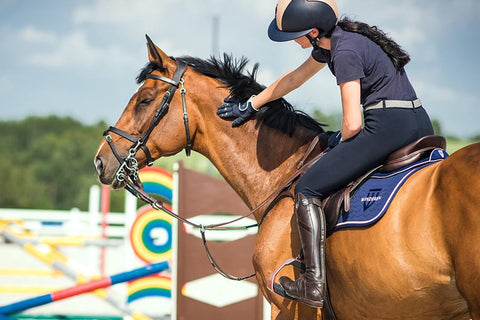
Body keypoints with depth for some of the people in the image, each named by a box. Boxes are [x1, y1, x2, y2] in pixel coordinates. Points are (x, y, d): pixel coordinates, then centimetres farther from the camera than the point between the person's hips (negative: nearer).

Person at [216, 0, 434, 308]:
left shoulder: (345, 52, -13)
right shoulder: (331, 41, 15)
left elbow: (352, 124, -15)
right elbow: (295, 78, 31)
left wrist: (339, 140, 7)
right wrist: (251, 104, 38)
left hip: (389, 126, -10)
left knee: (308, 189, -5)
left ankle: (314, 285, -11)